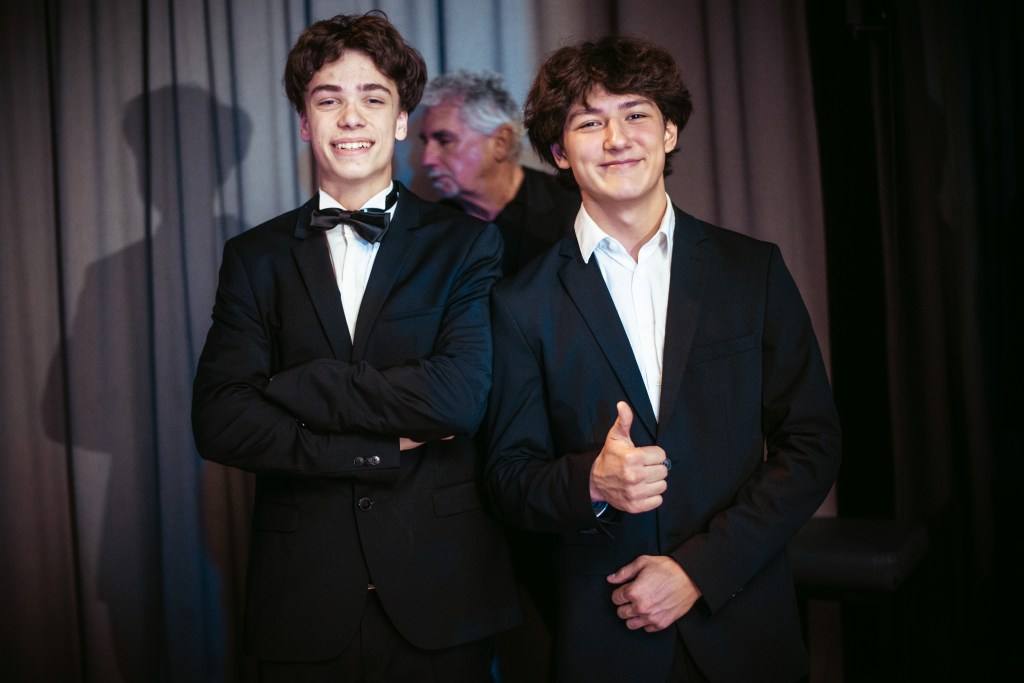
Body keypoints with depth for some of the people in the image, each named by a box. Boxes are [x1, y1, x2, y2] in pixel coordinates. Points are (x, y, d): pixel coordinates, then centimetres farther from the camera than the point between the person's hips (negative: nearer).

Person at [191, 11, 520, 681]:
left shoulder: (469, 243, 0)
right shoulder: (256, 257, 5)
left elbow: (460, 397, -15)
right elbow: (218, 422, -5)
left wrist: (285, 387, -11)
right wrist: (383, 450, -13)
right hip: (304, 599, 2)